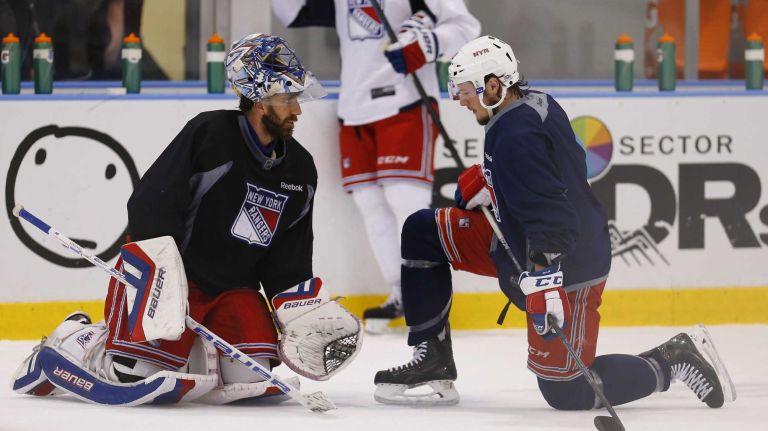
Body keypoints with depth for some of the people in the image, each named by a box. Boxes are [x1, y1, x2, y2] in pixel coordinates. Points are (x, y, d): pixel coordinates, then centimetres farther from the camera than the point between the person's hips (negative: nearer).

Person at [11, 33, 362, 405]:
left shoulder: (300, 169, 7)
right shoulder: (208, 134, -15)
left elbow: (289, 262, 12)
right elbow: (150, 206, -20)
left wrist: (303, 311, -2)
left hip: (232, 287, 7)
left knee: (250, 375, -15)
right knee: (136, 374, -23)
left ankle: (187, 349, 13)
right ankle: (73, 341, 7)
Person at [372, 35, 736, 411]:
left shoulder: (515, 136, -26)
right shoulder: (535, 105, 4)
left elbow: (547, 213, -34)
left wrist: (543, 282, -40)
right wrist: (484, 181, 11)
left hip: (566, 265, -11)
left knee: (566, 391, -7)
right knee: (422, 233, 8)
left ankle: (674, 361, 6)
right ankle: (433, 363, 11)